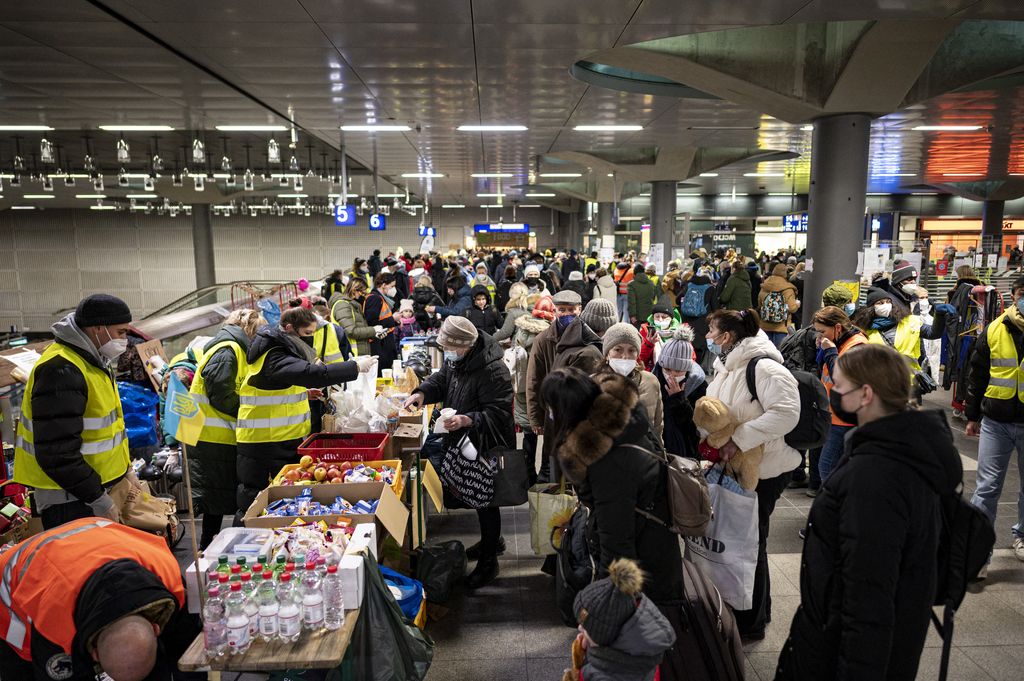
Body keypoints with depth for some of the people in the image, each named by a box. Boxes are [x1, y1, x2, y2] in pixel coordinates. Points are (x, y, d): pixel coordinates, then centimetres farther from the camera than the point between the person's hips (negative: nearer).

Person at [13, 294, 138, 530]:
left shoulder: (90, 360, 11)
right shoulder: (61, 371, -22)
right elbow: (56, 452, -26)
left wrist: (125, 470, 16)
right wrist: (99, 501, -20)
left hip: (101, 487, 10)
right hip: (70, 502, -9)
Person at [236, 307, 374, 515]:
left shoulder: (279, 352, 13)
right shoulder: (273, 358, -20)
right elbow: (312, 373, -35)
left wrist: (303, 393, 9)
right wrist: (355, 366, -30)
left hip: (286, 441, 10)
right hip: (263, 445, -10)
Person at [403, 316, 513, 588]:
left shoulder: (493, 371, -28)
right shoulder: (456, 360, 1)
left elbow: (498, 413, -27)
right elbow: (441, 380, 17)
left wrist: (467, 420, -38)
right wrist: (422, 392, -2)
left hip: (486, 448, -9)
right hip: (464, 443, 9)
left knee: (485, 500, 3)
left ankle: (488, 561, 20)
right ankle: (490, 539, 46)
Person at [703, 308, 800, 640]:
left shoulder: (763, 366, -22)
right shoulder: (725, 367, 8)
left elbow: (787, 412, -32)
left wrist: (739, 440, -33)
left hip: (764, 470, -9)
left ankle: (751, 623, 25)